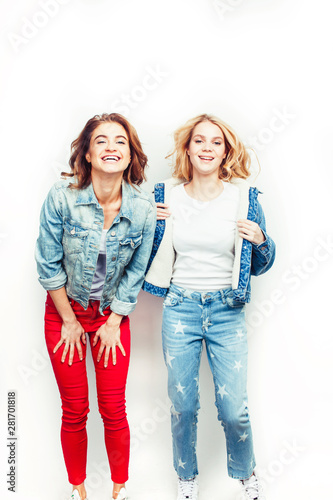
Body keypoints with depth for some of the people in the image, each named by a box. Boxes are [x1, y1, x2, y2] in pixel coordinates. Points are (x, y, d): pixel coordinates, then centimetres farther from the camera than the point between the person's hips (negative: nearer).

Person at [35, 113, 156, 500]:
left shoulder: (144, 206, -15)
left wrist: (113, 323, -2)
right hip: (64, 312, -1)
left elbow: (135, 272, -4)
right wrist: (70, 321, -5)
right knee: (75, 412, 10)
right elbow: (48, 264, -10)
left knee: (114, 411, 8)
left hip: (113, 315, 1)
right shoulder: (61, 197, -19)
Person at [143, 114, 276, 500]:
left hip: (227, 310, 0)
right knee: (182, 404, 11)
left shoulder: (243, 196, -2)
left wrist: (261, 240, -14)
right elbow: (151, 256, 11)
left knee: (233, 409, 4)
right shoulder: (167, 195, 0)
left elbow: (260, 266, 6)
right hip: (180, 308, 1)